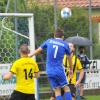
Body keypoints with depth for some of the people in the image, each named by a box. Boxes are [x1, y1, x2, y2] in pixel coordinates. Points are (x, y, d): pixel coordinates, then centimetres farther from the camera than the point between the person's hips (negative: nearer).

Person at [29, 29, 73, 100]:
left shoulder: (49, 41, 7)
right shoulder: (65, 44, 3)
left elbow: (38, 50, 16)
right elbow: (69, 57, 17)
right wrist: (71, 69, 31)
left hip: (49, 71, 2)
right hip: (59, 70, -2)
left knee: (57, 90, 6)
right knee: (66, 88, 8)